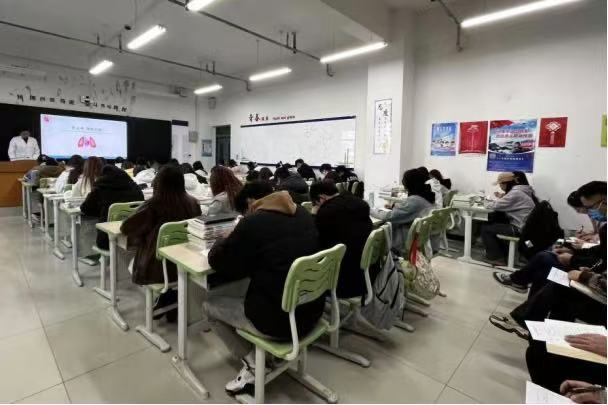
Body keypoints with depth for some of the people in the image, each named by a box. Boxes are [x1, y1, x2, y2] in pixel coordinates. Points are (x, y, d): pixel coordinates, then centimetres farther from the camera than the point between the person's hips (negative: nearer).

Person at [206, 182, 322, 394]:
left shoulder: (253, 222, -16)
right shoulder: (304, 215, 3)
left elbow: (216, 261, -5)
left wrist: (228, 241, 14)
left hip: (279, 320, -7)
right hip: (311, 312, 7)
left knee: (210, 303, 14)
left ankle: (253, 365, 14)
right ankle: (258, 359, 29)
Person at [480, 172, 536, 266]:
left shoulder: (515, 193, -19)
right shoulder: (518, 190, 11)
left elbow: (496, 205, -20)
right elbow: (505, 204, 17)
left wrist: (488, 204, -1)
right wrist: (501, 198, 0)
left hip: (520, 229, -10)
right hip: (523, 226, 10)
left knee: (485, 228, -6)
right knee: (492, 223, 19)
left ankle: (497, 258, 5)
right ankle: (502, 252, 24)